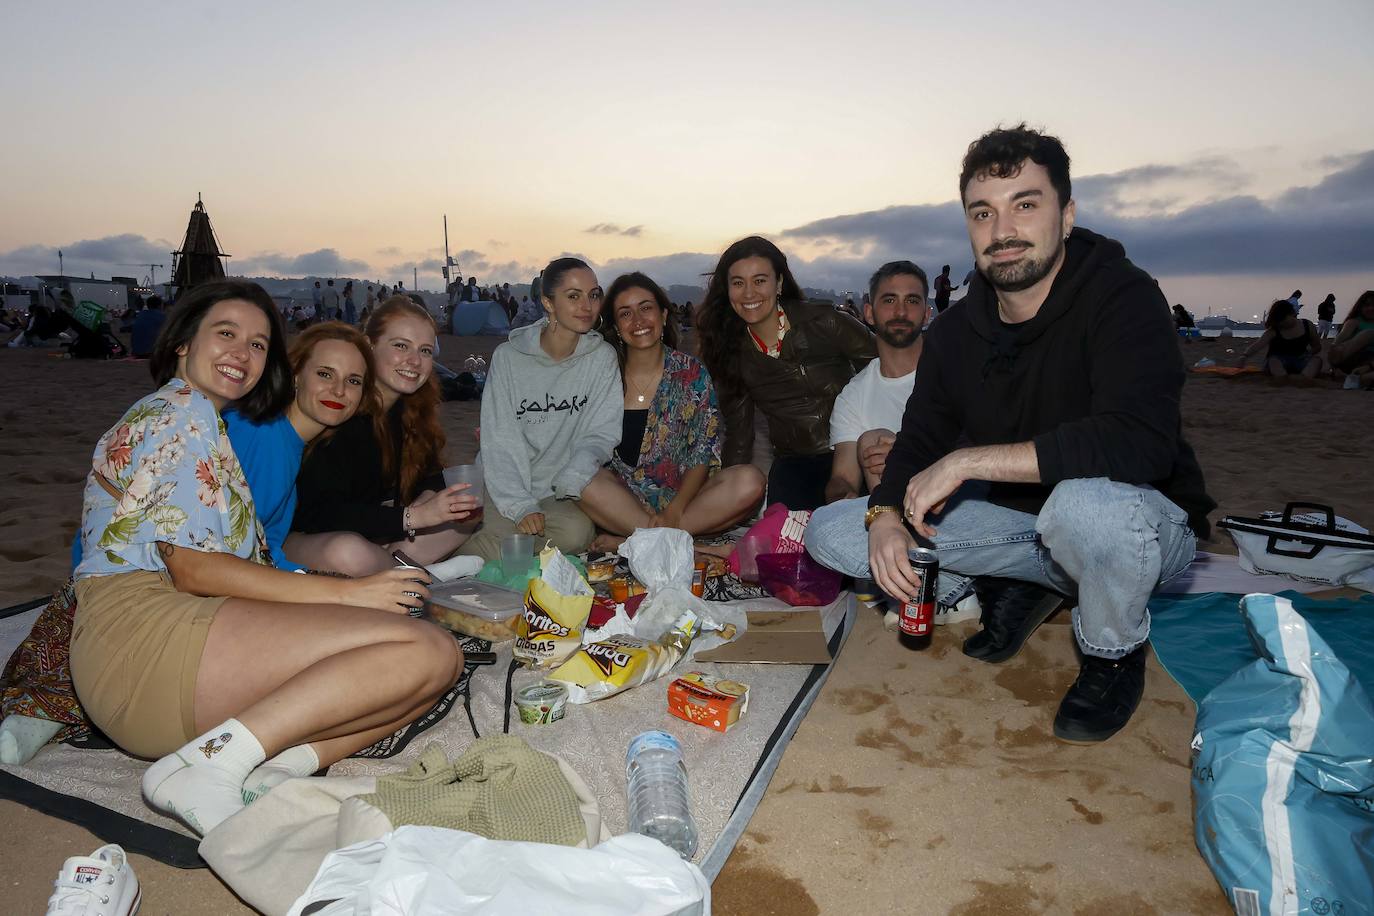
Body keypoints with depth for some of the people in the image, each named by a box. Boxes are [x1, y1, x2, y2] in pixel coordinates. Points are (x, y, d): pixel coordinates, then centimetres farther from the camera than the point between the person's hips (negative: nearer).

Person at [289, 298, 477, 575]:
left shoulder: (413, 406, -2)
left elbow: (429, 474, 5)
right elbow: (319, 513, -29)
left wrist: (426, 500, -19)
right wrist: (414, 516, -34)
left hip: (370, 534, 7)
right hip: (301, 538, -6)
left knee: (462, 514, -4)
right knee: (349, 553, -38)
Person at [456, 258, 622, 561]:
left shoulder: (602, 357, 0)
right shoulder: (508, 356, -4)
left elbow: (602, 434, -1)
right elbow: (500, 442, -7)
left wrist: (568, 485, -17)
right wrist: (522, 506, -19)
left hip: (563, 493, 2)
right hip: (510, 489, -2)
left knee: (576, 532, -29)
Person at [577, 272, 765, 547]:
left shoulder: (691, 374, 2)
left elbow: (703, 455, -3)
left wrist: (674, 511, -19)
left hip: (681, 496, 1)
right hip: (618, 500, 0)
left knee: (750, 481, -24)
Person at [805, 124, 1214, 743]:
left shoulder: (1123, 298, -20)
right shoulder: (959, 329, -1)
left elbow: (1139, 442, -35)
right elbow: (920, 441, 3)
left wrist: (966, 460, -33)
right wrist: (886, 515, -19)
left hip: (1148, 523, -5)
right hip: (1017, 521, 5)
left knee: (1087, 502, -43)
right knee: (831, 532, -6)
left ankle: (1115, 655, -7)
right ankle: (1027, 585, 7)